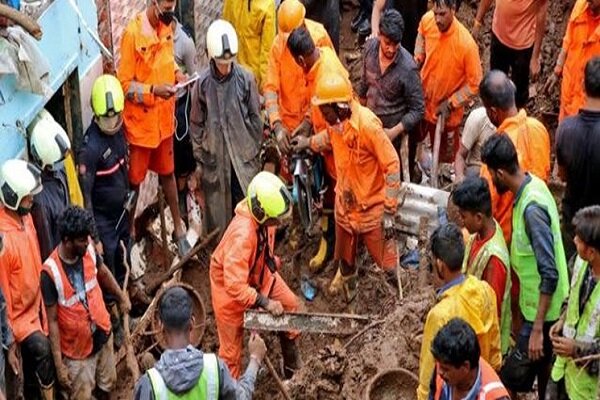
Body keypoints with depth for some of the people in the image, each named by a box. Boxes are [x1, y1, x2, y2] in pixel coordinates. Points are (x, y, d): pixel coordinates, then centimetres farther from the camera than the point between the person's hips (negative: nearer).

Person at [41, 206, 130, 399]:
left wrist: (122, 298, 23)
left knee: (107, 384, 25)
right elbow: (52, 321, -22)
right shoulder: (51, 272, -29)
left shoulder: (88, 249, -14)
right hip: (77, 348, -6)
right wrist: (59, 364, -20)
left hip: (103, 334, 6)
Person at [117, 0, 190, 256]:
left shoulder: (167, 26, -1)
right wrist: (154, 90, -31)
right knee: (135, 179, 11)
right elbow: (124, 84, -19)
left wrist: (177, 74, -5)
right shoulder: (133, 34, -23)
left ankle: (179, 228, 33)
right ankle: (130, 230, 29)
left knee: (167, 173, 21)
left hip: (164, 118, 6)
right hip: (140, 121, -6)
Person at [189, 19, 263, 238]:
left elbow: (255, 118, 1)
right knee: (216, 208, 11)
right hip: (214, 155, 1)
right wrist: (199, 158, 3)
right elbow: (196, 123, 2)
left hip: (243, 155, -1)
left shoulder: (245, 78, -10)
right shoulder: (202, 82, -8)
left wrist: (255, 151, 4)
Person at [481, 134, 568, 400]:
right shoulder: (531, 185, -1)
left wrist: (537, 328, -26)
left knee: (511, 378, 1)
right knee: (543, 368, 23)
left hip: (541, 311, -9)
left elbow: (550, 275, -29)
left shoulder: (532, 208, -30)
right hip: (535, 303, 9)